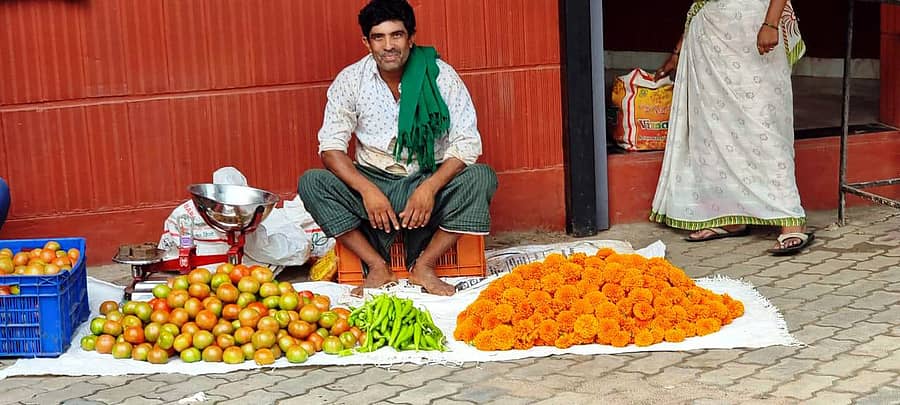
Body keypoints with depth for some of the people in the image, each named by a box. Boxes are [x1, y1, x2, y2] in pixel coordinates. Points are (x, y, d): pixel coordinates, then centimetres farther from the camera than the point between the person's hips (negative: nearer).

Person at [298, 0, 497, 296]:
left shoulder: (441, 76, -8)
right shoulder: (350, 80, -4)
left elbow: (466, 142, -11)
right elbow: (331, 146, -7)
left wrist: (430, 187, -27)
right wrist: (367, 190, -24)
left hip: (430, 181, -1)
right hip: (373, 181, 1)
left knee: (482, 178, -29)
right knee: (311, 183, -23)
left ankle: (424, 266, -19)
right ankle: (378, 267, -19)